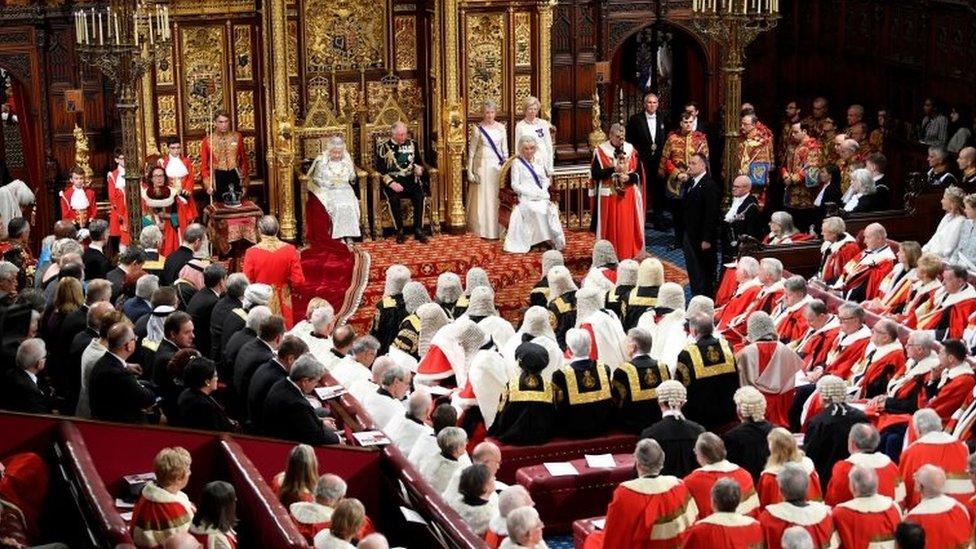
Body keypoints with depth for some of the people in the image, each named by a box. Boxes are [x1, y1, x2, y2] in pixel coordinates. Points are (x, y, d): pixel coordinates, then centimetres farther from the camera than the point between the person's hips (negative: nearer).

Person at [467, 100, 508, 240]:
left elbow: (505, 150, 11)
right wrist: (470, 171, -3)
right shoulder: (477, 128, -1)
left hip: (498, 166, 2)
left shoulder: (501, 128, 6)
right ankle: (482, 229, 8)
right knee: (482, 198, 0)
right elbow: (471, 151, 1)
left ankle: (497, 229, 6)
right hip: (482, 165, -2)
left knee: (497, 198, 0)